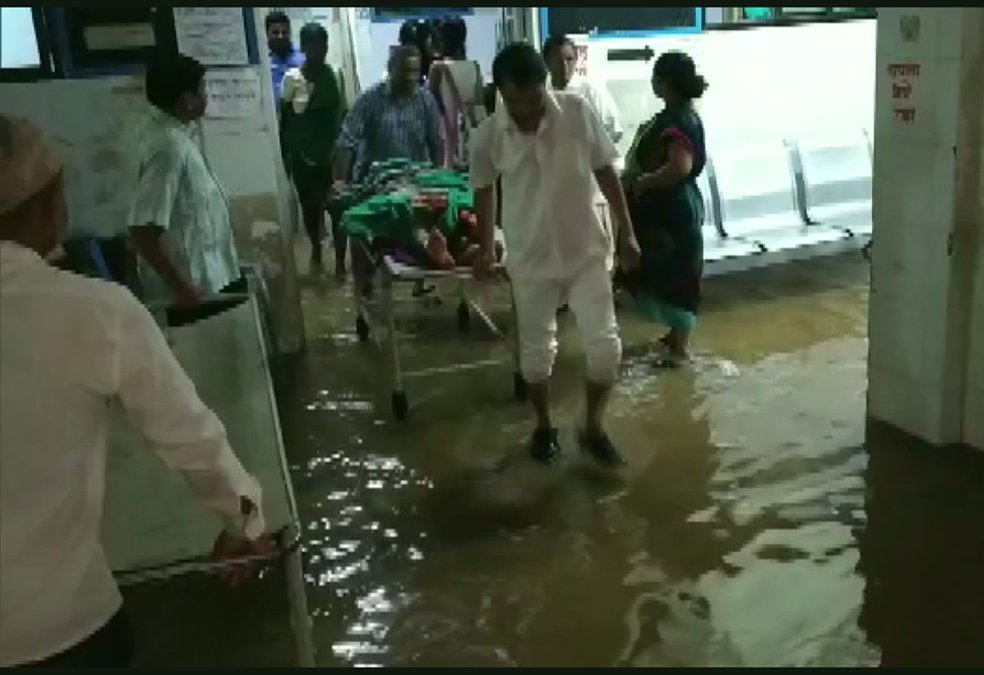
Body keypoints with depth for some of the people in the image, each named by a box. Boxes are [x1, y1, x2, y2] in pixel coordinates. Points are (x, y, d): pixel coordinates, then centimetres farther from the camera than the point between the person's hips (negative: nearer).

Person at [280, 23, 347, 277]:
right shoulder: (292, 78, -5)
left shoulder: (335, 76, -1)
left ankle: (340, 259, 6)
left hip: (331, 152, 0)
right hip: (302, 154, 0)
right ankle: (316, 250, 33)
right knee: (309, 205, 12)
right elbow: (284, 119, 0)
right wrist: (284, 155, -2)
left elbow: (343, 115, 5)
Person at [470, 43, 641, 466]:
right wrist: (485, 248, 13)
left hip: (586, 249, 0)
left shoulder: (578, 113, -13)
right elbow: (484, 190, 5)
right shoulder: (489, 135, -13)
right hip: (530, 257, 0)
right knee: (536, 350, 11)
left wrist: (626, 232, 0)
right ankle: (544, 426, 36)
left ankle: (593, 427, 22)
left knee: (605, 345, -2)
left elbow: (605, 172, -2)